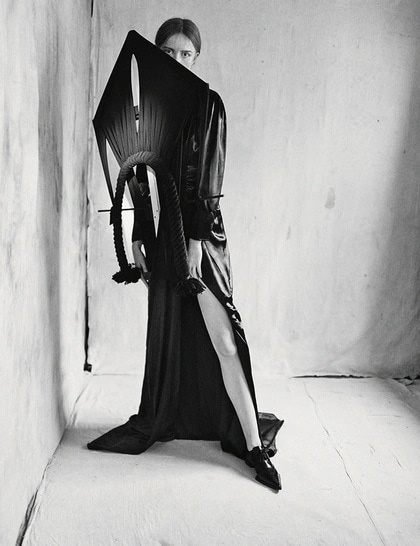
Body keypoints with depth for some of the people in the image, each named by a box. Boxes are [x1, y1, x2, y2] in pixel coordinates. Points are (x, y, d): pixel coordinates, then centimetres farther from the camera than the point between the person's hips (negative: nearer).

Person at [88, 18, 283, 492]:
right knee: (166, 330, 13)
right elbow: (143, 180, 12)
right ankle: (163, 419, 31)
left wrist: (196, 239, -15)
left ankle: (254, 444, 0)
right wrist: (137, 238, 10)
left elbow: (209, 175, -9)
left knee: (221, 338, -7)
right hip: (160, 231, 5)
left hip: (198, 230, -5)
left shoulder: (208, 104, -2)